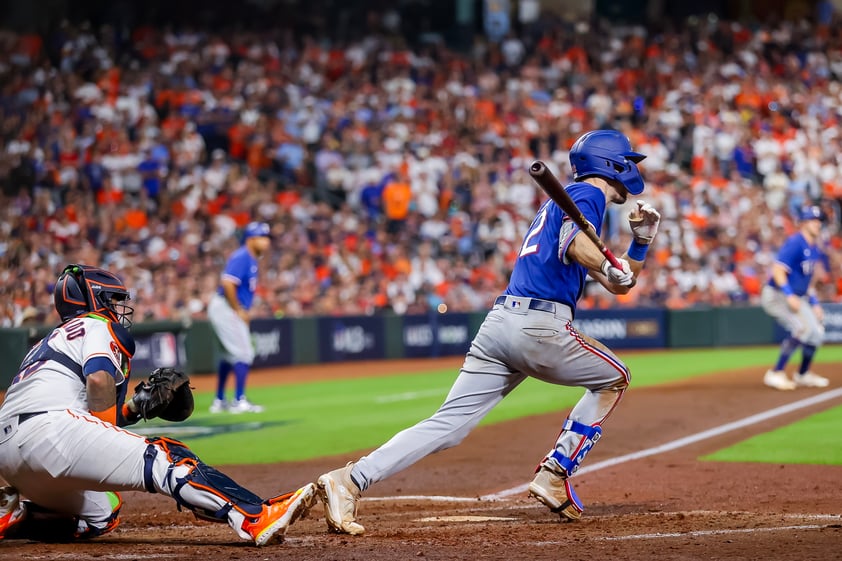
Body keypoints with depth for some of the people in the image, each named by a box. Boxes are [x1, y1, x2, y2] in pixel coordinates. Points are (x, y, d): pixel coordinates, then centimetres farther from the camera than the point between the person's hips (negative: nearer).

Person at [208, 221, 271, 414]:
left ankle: (219, 402, 26)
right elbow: (227, 283, -28)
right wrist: (239, 310, -21)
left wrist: (242, 311, 11)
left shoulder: (251, 259, 14)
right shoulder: (242, 257, -17)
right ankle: (239, 401, -9)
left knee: (230, 356, 18)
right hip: (226, 309, -10)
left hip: (232, 310, 10)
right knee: (244, 354, -10)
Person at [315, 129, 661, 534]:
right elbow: (573, 241, -19)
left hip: (500, 320, 8)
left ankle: (349, 480, -19)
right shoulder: (588, 194, 4)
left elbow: (618, 283, 34)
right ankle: (554, 476, 6)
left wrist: (641, 239, 23)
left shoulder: (562, 199, 32)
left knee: (449, 425, -3)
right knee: (613, 377, 16)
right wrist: (608, 266, -29)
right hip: (540, 326, -8)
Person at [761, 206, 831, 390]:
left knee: (816, 333, 10)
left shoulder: (814, 249, 11)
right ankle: (776, 373, -23)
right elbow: (778, 270, -24)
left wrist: (815, 304, 16)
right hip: (777, 296, -9)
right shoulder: (795, 243, -17)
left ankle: (802, 375, 31)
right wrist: (789, 296, -32)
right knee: (802, 327, -27)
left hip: (798, 298, 9)